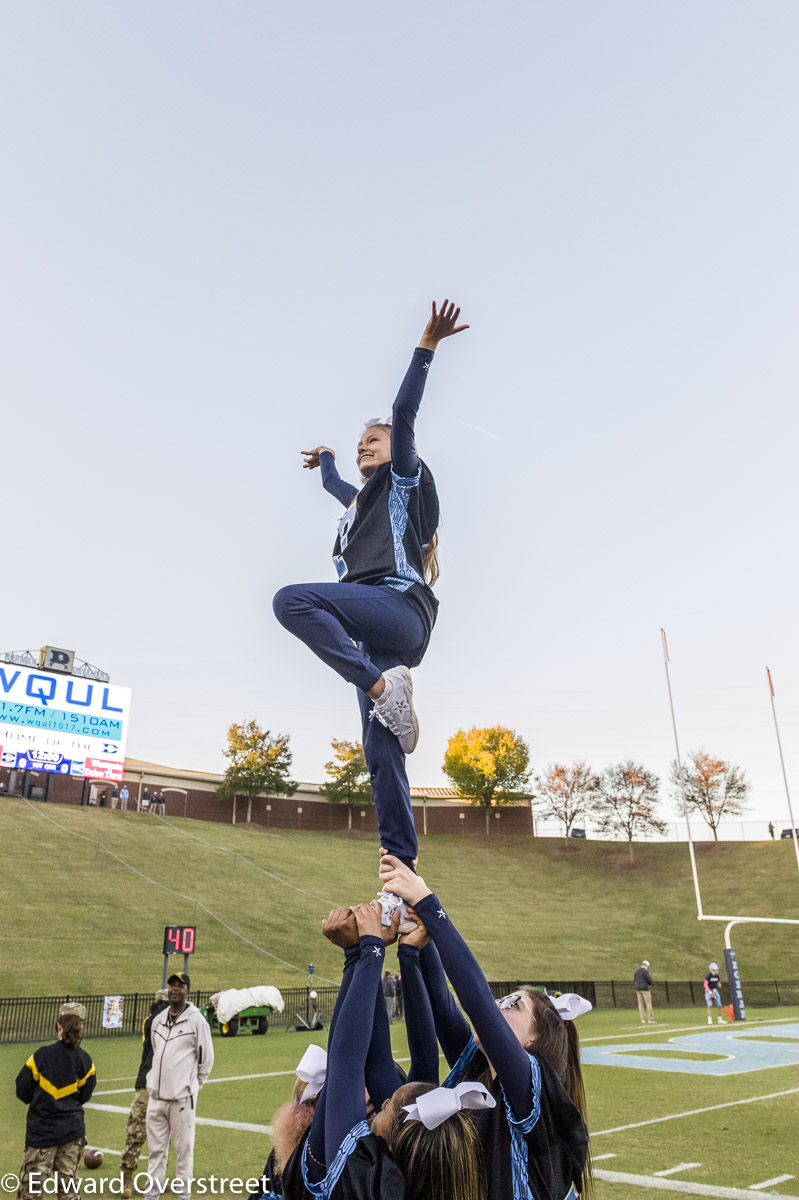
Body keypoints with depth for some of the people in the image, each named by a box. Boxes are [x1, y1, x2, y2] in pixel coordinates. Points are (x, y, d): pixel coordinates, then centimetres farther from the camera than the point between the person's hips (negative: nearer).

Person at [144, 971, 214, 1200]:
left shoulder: (197, 1020, -8)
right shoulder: (158, 1020, 10)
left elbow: (206, 1059, -2)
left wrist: (192, 1086, 4)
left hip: (182, 1098, -5)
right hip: (156, 1096, 5)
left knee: (184, 1149, 2)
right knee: (156, 1148, 13)